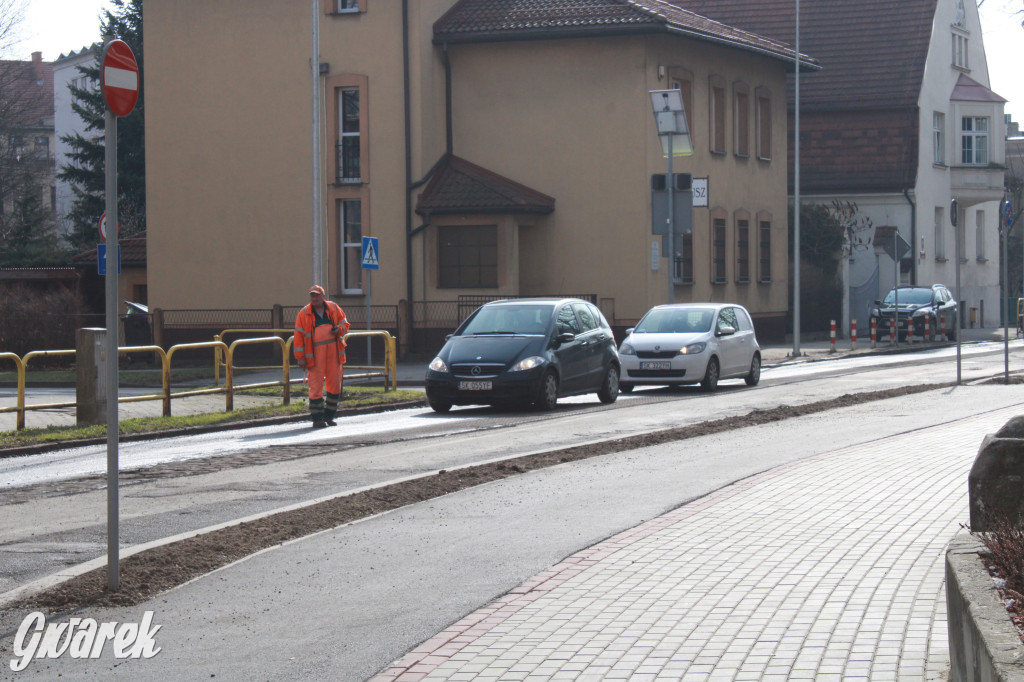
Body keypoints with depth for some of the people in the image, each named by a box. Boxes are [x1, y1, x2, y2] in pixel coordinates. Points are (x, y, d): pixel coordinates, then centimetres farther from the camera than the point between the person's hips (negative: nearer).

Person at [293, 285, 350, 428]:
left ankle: (329, 415, 19)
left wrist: (339, 329, -7)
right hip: (315, 354, -3)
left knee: (335, 384, 6)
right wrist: (300, 357, -7)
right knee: (316, 385, -6)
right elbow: (299, 336, -1)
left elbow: (345, 323, 17)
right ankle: (317, 418, 0)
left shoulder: (334, 308, 9)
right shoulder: (304, 314, 1)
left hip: (333, 351, 3)